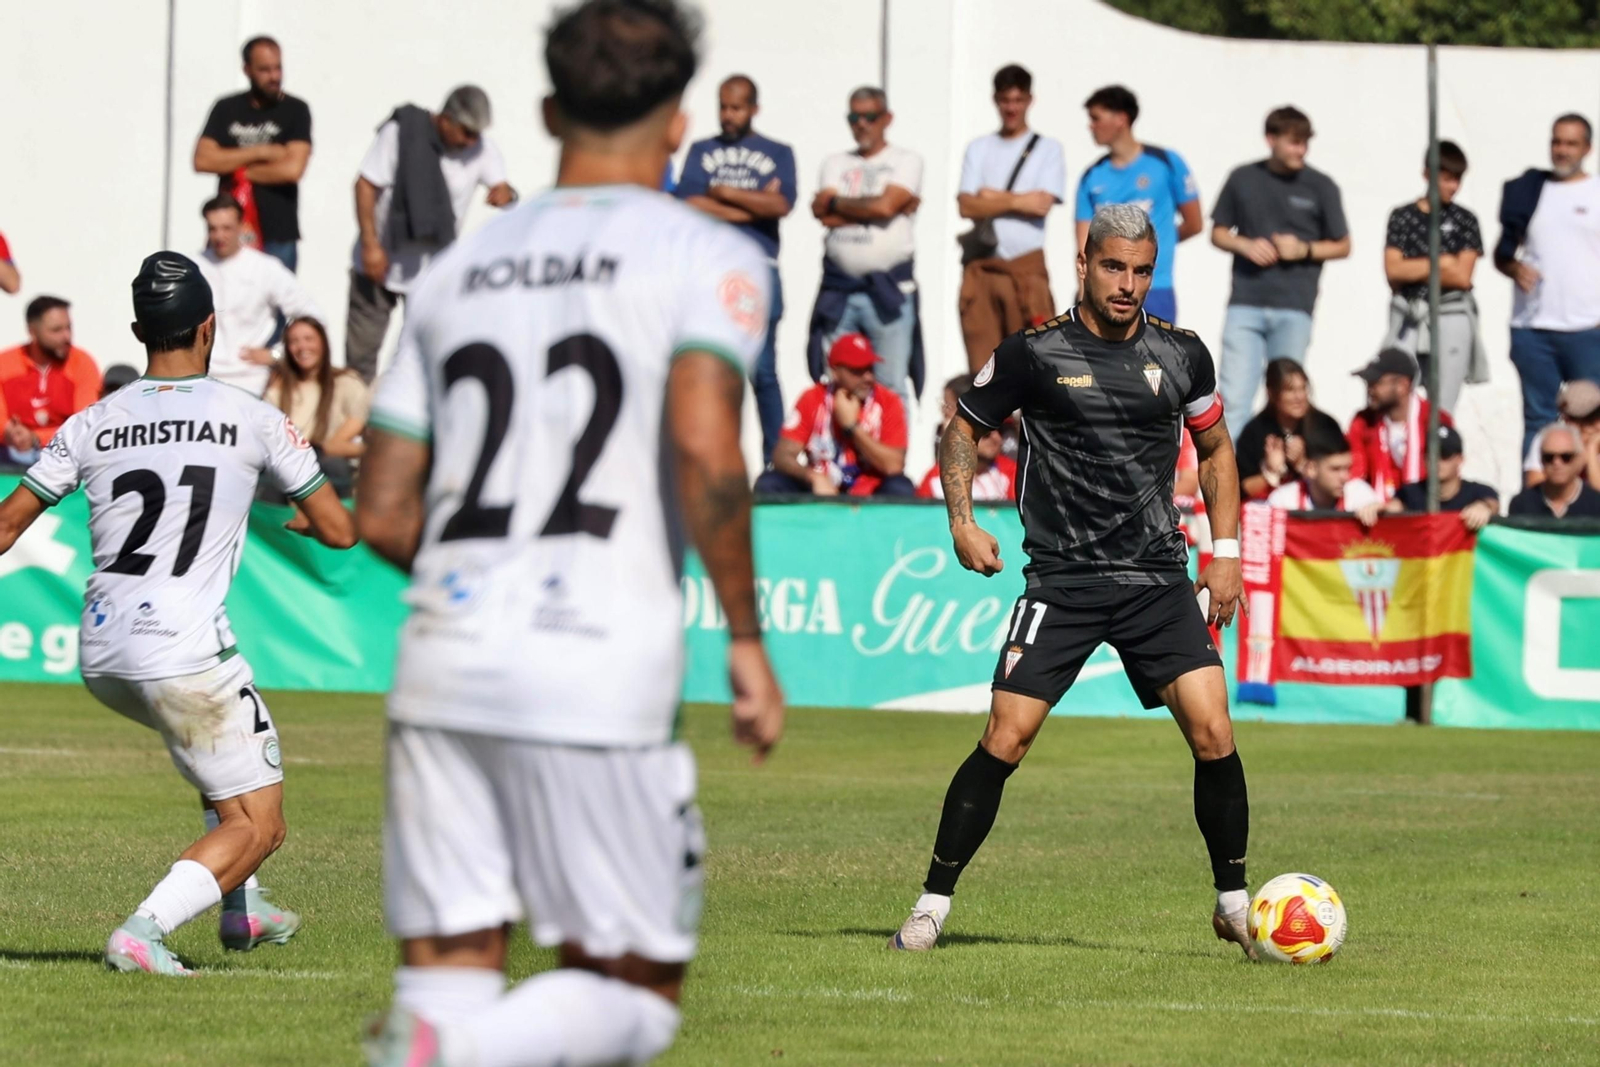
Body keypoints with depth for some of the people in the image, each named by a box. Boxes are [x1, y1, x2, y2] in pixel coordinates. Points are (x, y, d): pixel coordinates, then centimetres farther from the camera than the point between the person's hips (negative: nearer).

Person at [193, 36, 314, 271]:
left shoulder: (295, 111, 1)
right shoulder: (226, 109, 9)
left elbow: (293, 168, -11)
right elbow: (202, 160, -3)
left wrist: (238, 171, -3)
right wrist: (259, 152, -9)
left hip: (277, 238, -2)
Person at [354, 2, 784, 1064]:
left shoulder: (458, 269, 17)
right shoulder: (707, 257, 2)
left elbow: (383, 517, 16)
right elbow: (705, 446, -15)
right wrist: (747, 637, -7)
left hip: (444, 663, 4)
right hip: (600, 676, -4)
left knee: (449, 979, 8)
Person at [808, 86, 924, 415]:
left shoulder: (905, 161, 6)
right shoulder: (836, 163, 16)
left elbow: (886, 205, -10)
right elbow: (822, 212, 0)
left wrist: (836, 203, 2)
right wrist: (872, 208, -5)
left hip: (889, 289, -3)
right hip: (838, 288, 3)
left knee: (891, 386, -5)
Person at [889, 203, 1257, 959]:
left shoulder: (1182, 355, 5)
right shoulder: (1034, 353, -3)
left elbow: (1215, 448, 20)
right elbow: (964, 428, 9)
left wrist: (1226, 551, 11)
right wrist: (963, 522, -5)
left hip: (1159, 578, 2)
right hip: (1061, 579, -2)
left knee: (1213, 734, -9)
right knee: (1005, 739, -9)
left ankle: (1234, 902, 7)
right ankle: (933, 902, 3)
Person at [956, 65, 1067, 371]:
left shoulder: (1048, 149, 8)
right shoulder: (979, 149, 14)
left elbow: (1043, 204, -6)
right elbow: (966, 205, 1)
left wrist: (992, 197, 0)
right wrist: (1018, 201, -5)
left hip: (1027, 267, -2)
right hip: (981, 266, 3)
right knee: (982, 361, -1)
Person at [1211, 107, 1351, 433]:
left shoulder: (1320, 186, 3)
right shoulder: (1243, 179, 5)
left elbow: (1342, 246, 9)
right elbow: (1218, 232, 14)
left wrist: (1304, 250, -9)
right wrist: (1245, 245, -7)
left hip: (1293, 309, 0)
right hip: (1245, 305, 0)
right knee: (1234, 398, -7)